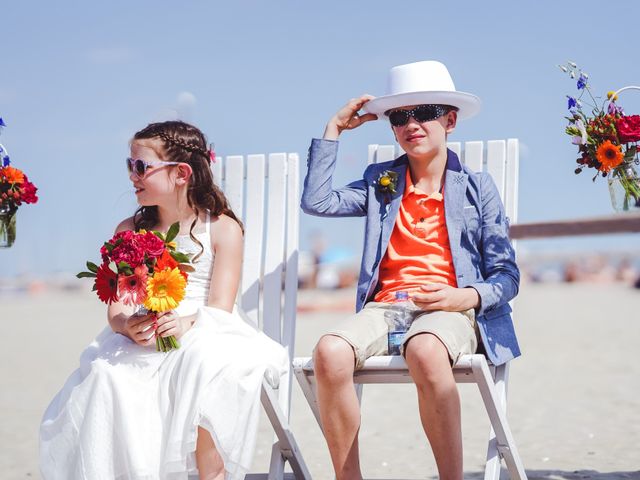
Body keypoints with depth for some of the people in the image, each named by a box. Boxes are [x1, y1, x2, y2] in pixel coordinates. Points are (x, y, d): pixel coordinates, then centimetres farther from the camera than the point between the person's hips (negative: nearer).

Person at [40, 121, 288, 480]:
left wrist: (188, 323, -29)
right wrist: (130, 325, -21)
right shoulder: (129, 231, 12)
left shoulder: (222, 229, 2)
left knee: (204, 359, -37)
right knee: (106, 373, -29)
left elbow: (220, 307, -7)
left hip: (203, 333, -2)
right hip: (141, 342, 3)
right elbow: (116, 307, 3)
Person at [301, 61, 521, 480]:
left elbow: (507, 275, 10)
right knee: (330, 351, -32)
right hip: (384, 305, 3)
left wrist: (466, 297, -12)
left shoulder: (477, 187, 14)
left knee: (425, 350, -41)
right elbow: (316, 202, 8)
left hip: (449, 311, -3)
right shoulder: (380, 182, 23)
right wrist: (335, 129, 14)